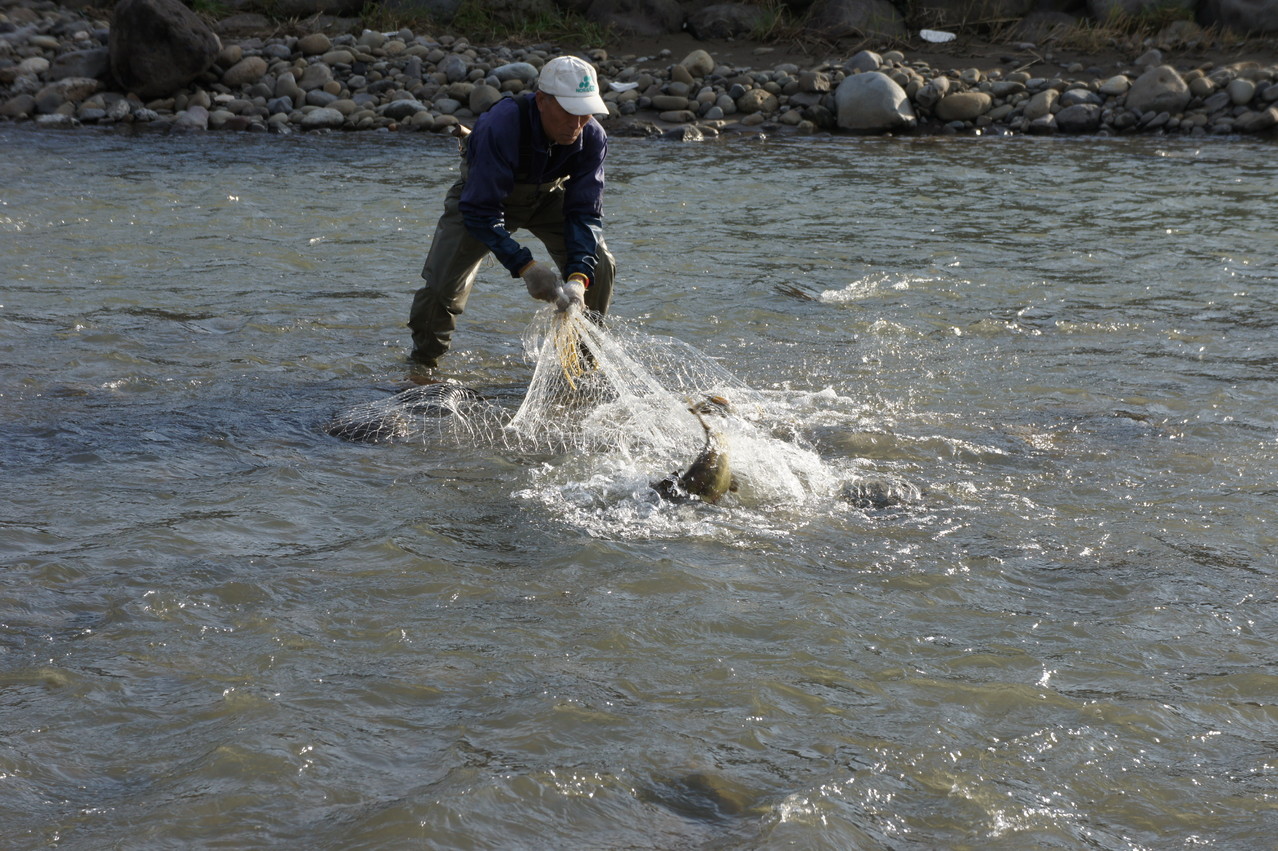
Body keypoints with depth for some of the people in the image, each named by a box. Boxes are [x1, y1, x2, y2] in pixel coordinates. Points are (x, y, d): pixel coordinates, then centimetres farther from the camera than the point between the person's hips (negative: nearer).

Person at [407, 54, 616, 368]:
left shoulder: (593, 138, -29)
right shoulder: (500, 126, -42)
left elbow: (585, 213, -24)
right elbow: (480, 212, -39)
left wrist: (578, 277, -40)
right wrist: (525, 267, -47)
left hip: (549, 195, 3)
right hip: (482, 192, -3)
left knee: (598, 266, -14)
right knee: (442, 281, -15)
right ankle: (423, 360, 12)